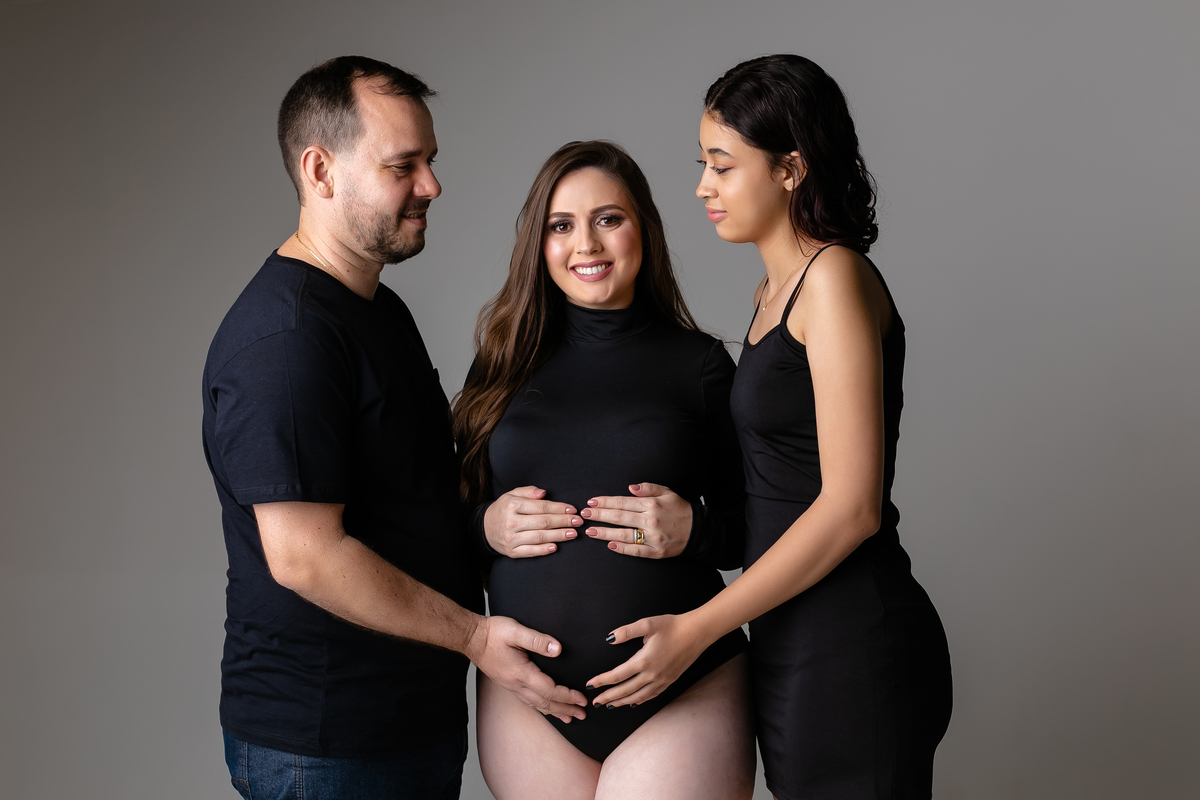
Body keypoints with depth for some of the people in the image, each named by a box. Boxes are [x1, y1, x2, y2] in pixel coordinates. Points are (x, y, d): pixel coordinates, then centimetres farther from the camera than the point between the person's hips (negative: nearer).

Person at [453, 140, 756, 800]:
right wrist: (488, 527, -8)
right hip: (527, 699, 2)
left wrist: (694, 528, -14)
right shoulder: (507, 364, 8)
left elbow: (755, 532, 6)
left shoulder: (700, 365, 2)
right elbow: (459, 516, 14)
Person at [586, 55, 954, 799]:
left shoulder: (834, 277, -12)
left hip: (851, 653, -9)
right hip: (791, 648, 9)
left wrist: (695, 628, -16)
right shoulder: (775, 291, 15)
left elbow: (851, 506, -18)